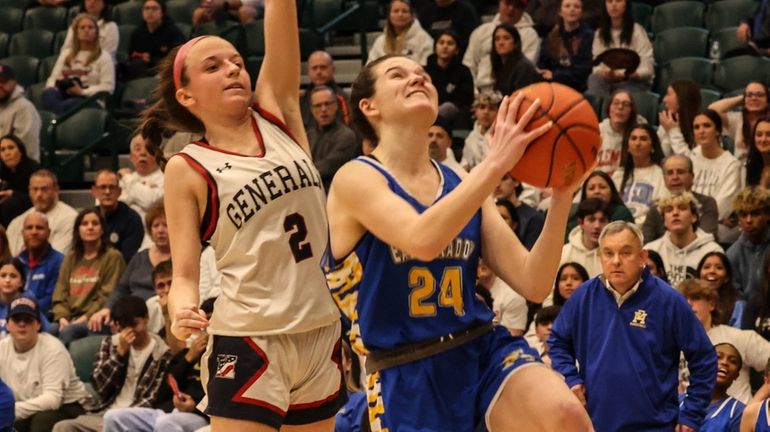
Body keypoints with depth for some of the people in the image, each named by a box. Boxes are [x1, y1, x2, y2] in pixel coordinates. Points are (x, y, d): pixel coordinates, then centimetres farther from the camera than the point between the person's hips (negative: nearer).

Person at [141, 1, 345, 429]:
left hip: (321, 335, 5)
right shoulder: (188, 168, -2)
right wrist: (182, 313, -26)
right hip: (249, 345, -5)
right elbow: (185, 273, -6)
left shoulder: (277, 114, 8)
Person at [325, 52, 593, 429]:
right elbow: (423, 240, -27)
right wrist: (495, 163, -28)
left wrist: (561, 198, -9)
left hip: (483, 348, 4)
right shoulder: (355, 179, -6)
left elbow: (532, 284, 3)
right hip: (407, 374, -4)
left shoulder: (462, 186, 11)